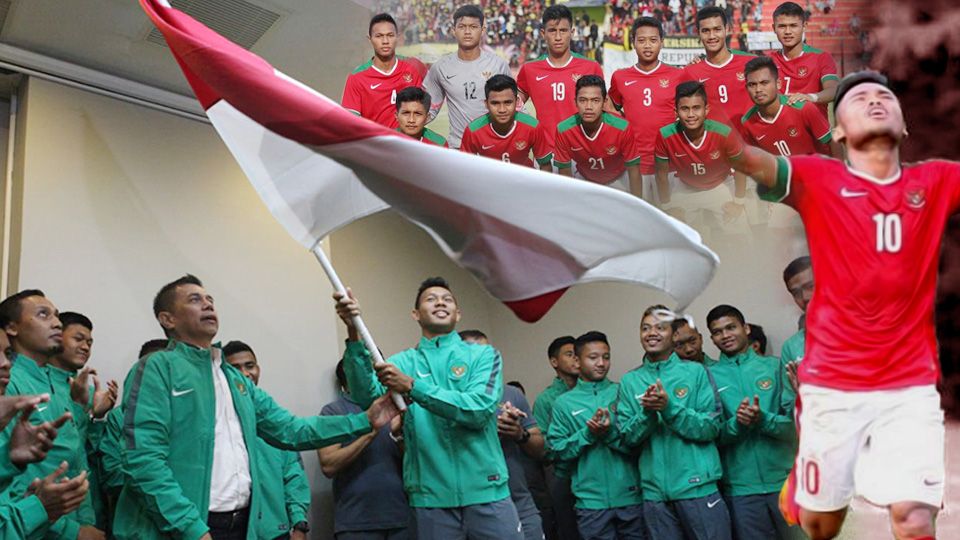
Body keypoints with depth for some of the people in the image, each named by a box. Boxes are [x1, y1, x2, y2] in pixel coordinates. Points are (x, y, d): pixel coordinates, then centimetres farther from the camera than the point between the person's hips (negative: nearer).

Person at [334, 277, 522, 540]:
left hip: (485, 491, -1)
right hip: (431, 497, 1)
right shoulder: (403, 362, 8)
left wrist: (412, 387, -21)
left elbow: (478, 409, -13)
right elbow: (367, 395, -12)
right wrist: (354, 334, -25)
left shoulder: (483, 355, 4)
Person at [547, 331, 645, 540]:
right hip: (591, 500, 0)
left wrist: (611, 433, -17)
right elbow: (558, 450, 0)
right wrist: (588, 434, -13)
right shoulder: (563, 403, 6)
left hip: (631, 496, 1)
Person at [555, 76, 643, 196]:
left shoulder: (622, 128, -33)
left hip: (618, 180, -1)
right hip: (584, 180, 1)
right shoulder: (564, 130, -29)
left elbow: (634, 170, -21)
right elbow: (565, 173, -16)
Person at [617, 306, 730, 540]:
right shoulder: (629, 381, 8)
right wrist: (647, 412, -16)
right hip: (655, 491, 2)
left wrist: (669, 408, -19)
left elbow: (711, 428, -6)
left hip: (698, 485, -2)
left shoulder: (695, 371, 1)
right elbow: (628, 437, 2)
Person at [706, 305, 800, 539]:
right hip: (739, 487, 0)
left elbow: (796, 422, -1)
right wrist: (736, 424, -18)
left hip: (785, 479, 0)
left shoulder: (774, 366, 6)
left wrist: (763, 419, -19)